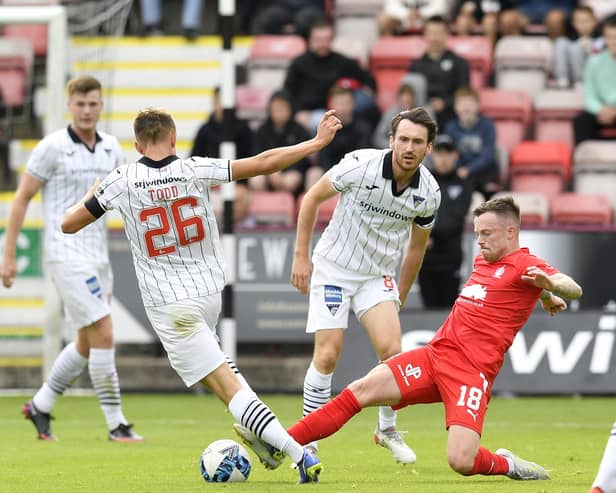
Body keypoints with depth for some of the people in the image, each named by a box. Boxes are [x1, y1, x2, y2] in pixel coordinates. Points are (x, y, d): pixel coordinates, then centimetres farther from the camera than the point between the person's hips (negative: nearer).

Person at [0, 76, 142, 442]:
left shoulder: (111, 147, 9)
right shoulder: (53, 147, -8)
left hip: (98, 255, 7)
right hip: (67, 256, -7)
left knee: (87, 343, 12)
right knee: (103, 335, -13)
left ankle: (41, 406, 28)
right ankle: (116, 424, -7)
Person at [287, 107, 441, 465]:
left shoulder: (429, 193, -9)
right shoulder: (361, 165, -21)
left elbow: (416, 246, 9)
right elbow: (312, 198, -7)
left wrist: (401, 296, 15)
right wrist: (301, 257, -7)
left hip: (379, 276, 3)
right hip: (334, 269, -3)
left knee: (392, 351, -14)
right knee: (328, 356, -10)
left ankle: (387, 429, 10)